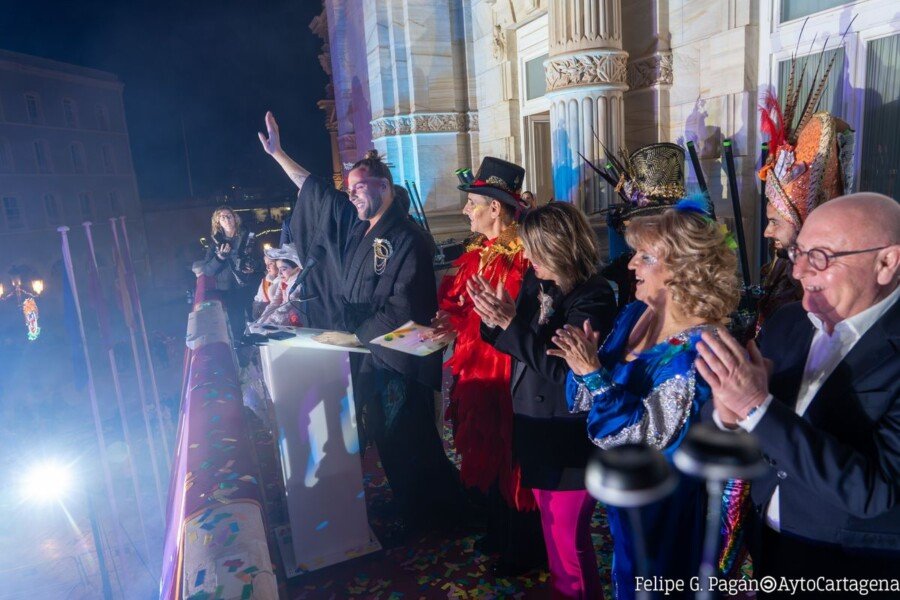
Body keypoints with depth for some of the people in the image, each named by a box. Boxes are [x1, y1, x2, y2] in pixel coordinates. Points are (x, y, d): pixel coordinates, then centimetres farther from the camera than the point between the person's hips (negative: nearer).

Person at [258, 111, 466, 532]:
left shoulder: (407, 239, -17)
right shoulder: (353, 223, 6)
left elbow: (401, 309, -20)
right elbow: (315, 189, 19)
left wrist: (355, 337, -16)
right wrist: (277, 153, 23)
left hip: (397, 356, -7)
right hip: (366, 353, 7)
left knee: (407, 438, 5)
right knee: (387, 438, 16)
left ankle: (439, 510, 26)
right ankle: (414, 510, 34)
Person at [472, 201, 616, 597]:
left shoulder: (593, 297, -19)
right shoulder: (537, 283, 0)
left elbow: (563, 367, -25)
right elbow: (517, 346, 6)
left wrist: (511, 322, -28)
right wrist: (493, 317, -13)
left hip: (569, 440, -7)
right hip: (535, 427, 7)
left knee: (568, 539, 7)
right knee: (552, 530, 24)